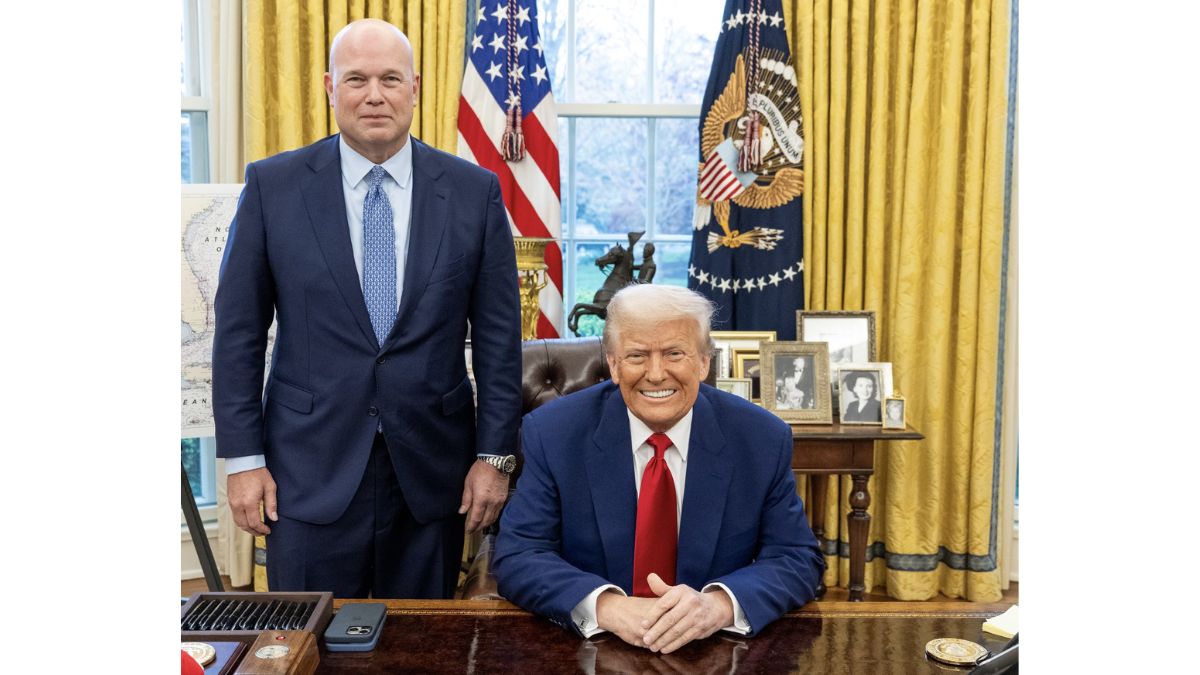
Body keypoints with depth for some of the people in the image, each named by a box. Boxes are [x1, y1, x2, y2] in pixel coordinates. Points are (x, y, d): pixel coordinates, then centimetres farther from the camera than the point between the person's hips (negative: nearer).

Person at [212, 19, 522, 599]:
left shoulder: (474, 191, 0)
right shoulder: (273, 186, -1)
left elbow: (498, 334, 1)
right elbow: (238, 331, 1)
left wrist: (494, 454, -1)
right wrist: (242, 458, -2)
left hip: (431, 468, 1)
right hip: (311, 469, 0)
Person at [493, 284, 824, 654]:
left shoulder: (763, 440, -5)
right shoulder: (552, 434, -7)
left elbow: (798, 559, -4)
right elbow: (517, 557, -9)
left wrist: (720, 604, -24)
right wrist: (605, 606, -27)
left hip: (717, 654, 1)